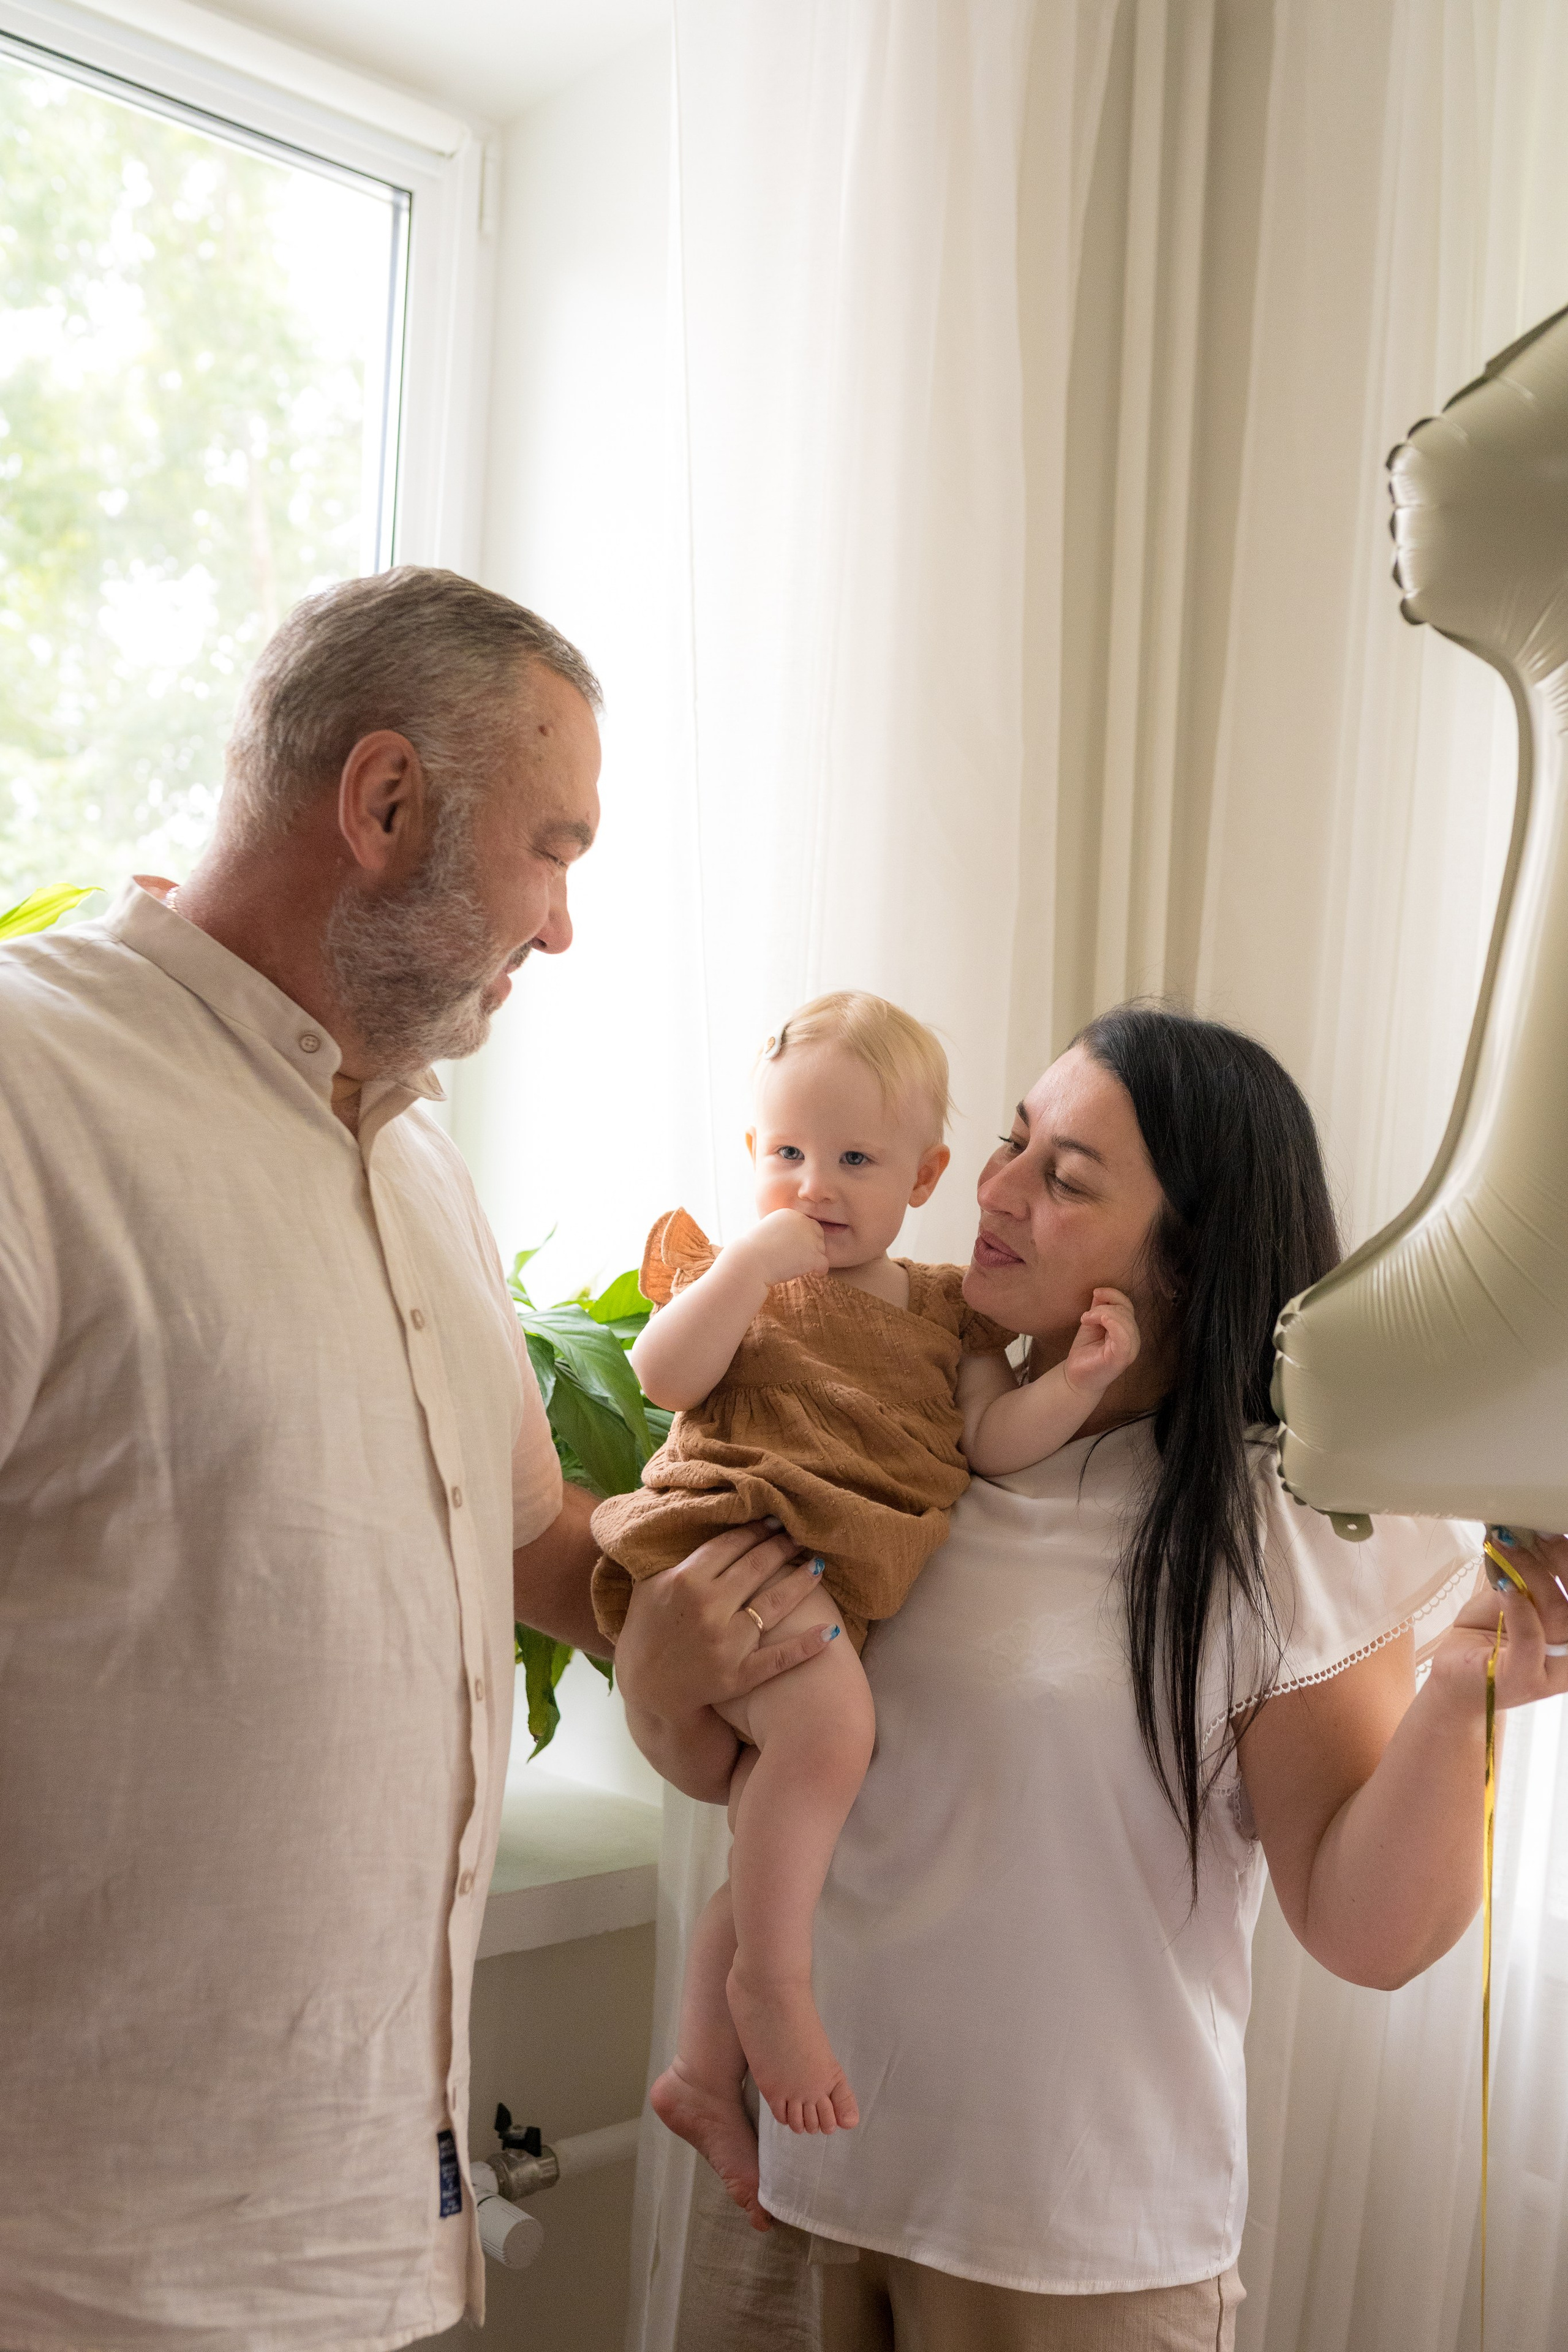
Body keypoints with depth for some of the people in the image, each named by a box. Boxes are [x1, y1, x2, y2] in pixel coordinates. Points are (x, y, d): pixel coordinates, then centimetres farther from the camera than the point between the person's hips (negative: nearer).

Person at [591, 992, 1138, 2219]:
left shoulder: (944, 1309, 19)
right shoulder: (738, 1266, 11)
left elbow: (992, 1437, 9)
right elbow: (666, 1378, -5)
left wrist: (1077, 1380, -7)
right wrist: (751, 1263, -12)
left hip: (861, 1595, 5)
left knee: (781, 1827, 4)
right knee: (826, 1726, -30)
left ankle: (705, 2072, 19)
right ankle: (774, 1983, -11)